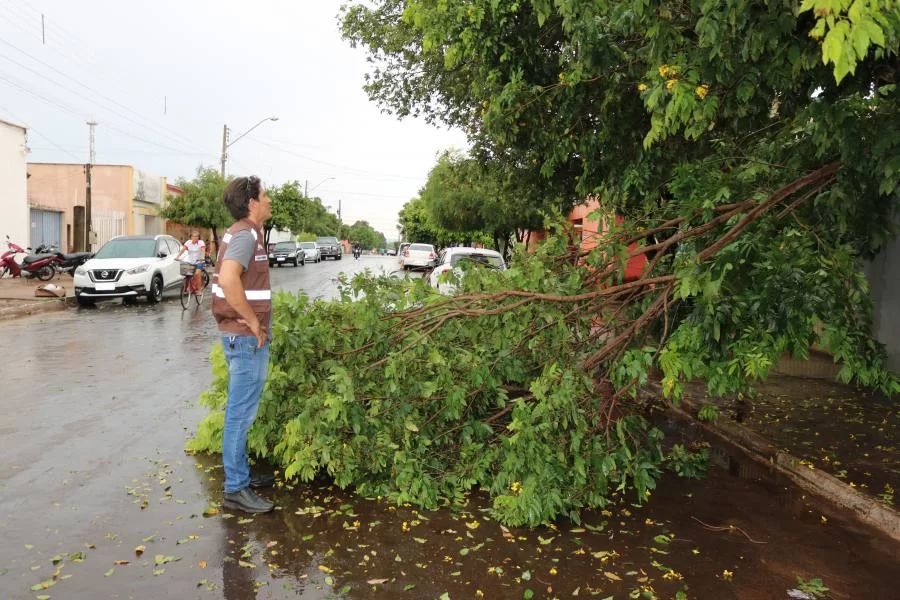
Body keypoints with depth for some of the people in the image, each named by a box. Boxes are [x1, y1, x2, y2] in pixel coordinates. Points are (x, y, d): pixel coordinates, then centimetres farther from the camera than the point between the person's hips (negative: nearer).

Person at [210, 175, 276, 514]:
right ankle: (235, 490, 6)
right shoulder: (246, 235, -16)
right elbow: (228, 279, -32)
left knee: (240, 410, 17)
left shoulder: (241, 233, 14)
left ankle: (240, 475, 29)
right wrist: (253, 322, -23)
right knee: (241, 413, -3)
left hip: (240, 334, 10)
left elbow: (232, 278, 24)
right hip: (247, 336, -10)